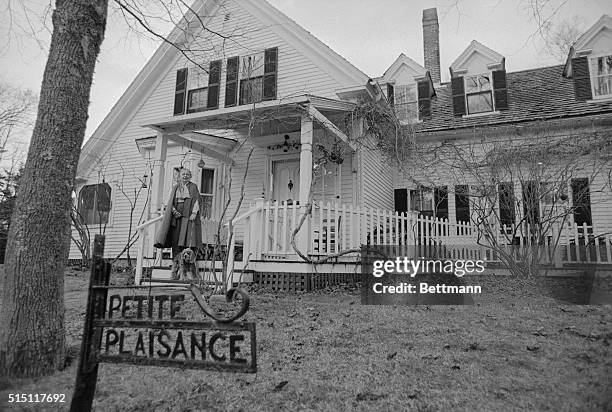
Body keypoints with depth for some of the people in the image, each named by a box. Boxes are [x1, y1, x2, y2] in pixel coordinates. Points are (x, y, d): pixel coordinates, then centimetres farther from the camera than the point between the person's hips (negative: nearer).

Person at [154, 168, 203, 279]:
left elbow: (197, 201, 1)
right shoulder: (176, 188, 18)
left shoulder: (193, 187, 9)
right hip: (177, 218, 3)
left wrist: (194, 213, -13)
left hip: (189, 217, -3)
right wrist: (174, 211, -8)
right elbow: (171, 202, 12)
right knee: (176, 243, -2)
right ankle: (175, 271, 2)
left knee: (188, 242, -11)